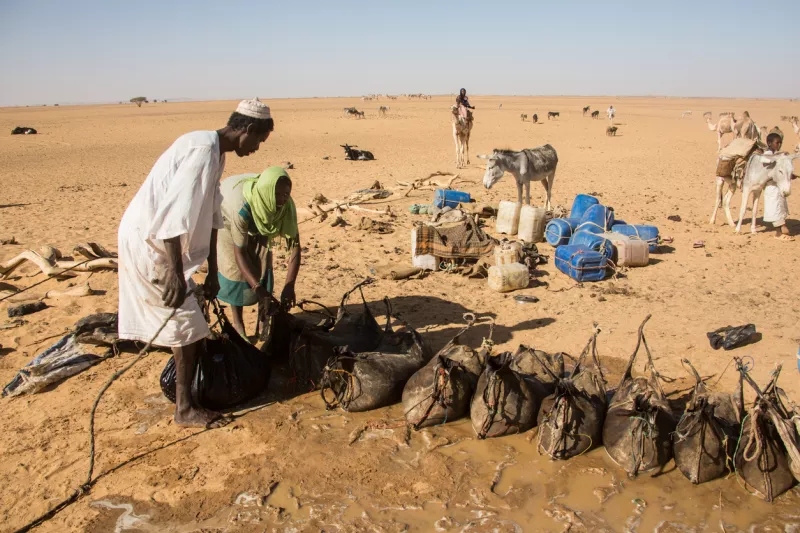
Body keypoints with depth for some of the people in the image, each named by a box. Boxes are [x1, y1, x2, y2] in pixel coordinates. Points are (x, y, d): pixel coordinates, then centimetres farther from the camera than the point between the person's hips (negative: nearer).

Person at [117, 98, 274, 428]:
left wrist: (212, 273, 15)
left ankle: (186, 383, 31)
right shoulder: (204, 149, -21)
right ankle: (185, 408, 9)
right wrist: (175, 274, -31)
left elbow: (210, 217, 14)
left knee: (187, 319, 16)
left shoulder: (216, 152, 11)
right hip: (148, 240, -9)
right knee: (187, 323, -3)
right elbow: (174, 212, -30)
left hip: (158, 239, 9)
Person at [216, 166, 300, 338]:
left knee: (262, 267, -5)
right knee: (236, 271, -10)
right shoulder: (242, 207, -45)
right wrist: (257, 288, -46)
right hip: (226, 220, -3)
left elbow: (294, 245, -31)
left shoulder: (287, 205, -33)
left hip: (256, 226, 4)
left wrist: (289, 286, -40)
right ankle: (238, 323, 7)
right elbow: (239, 253, -38)